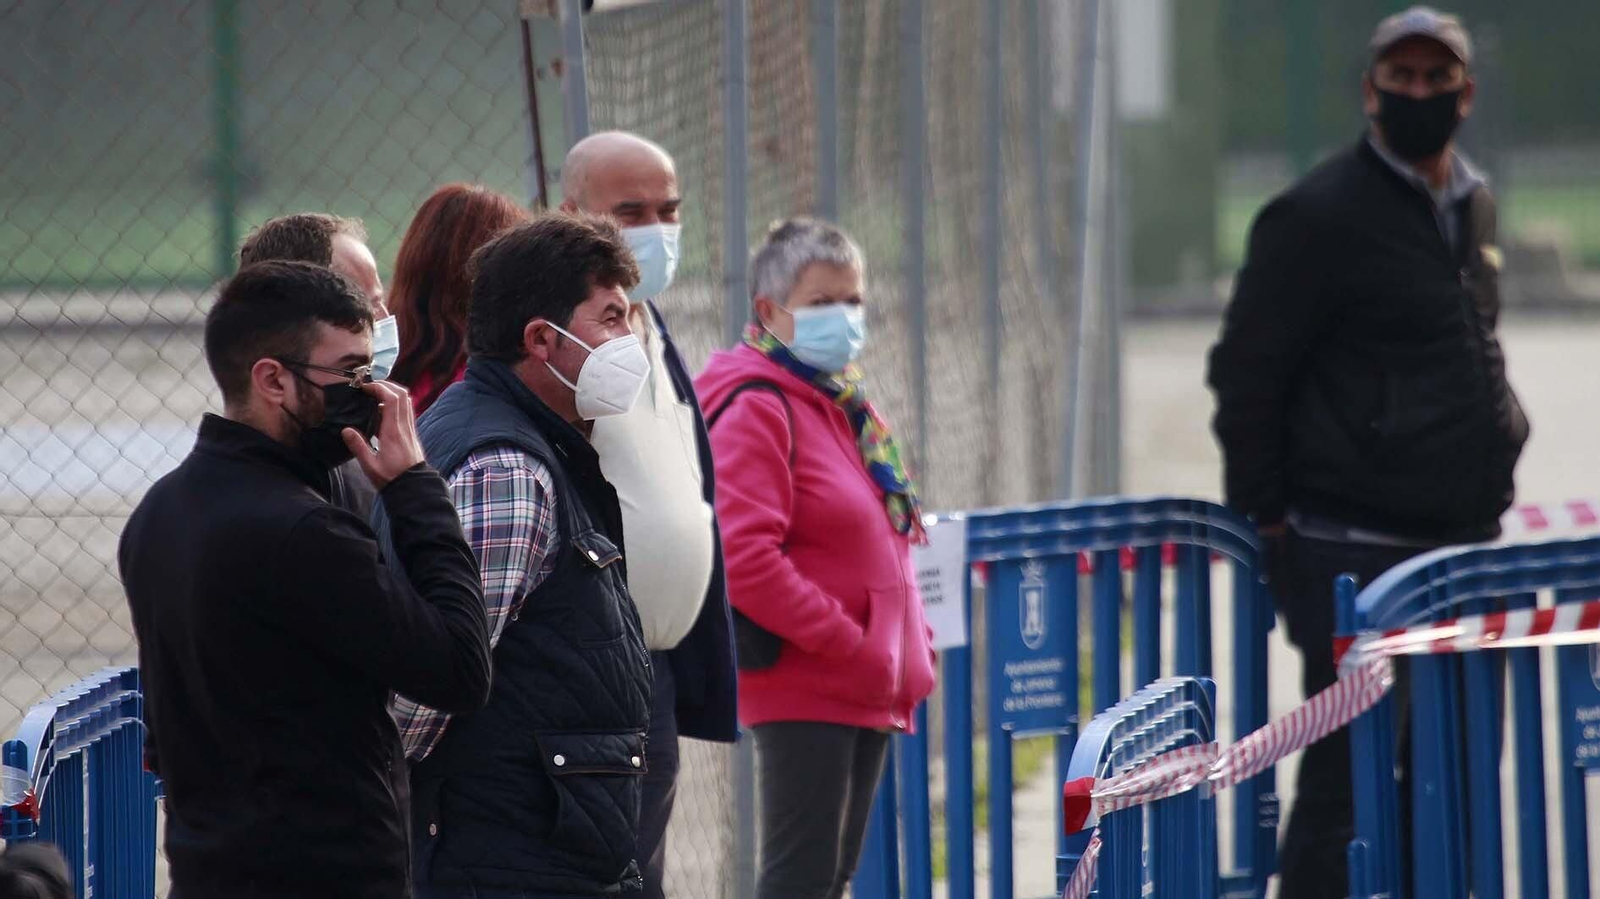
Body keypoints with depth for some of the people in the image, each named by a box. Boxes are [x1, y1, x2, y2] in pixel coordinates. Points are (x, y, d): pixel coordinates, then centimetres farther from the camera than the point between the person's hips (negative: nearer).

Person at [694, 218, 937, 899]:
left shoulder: (844, 403, 17)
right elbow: (744, 560, -21)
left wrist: (909, 649, 12)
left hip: (866, 687, 9)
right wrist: (849, 647, -19)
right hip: (805, 688, -9)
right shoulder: (756, 408, -12)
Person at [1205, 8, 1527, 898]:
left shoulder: (1472, 205, 13)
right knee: (1346, 778, -6)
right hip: (1358, 550, -8)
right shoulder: (1320, 216, -10)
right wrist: (1267, 516, -8)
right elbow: (1246, 376, -8)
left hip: (1463, 540, 8)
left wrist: (1499, 434, 17)